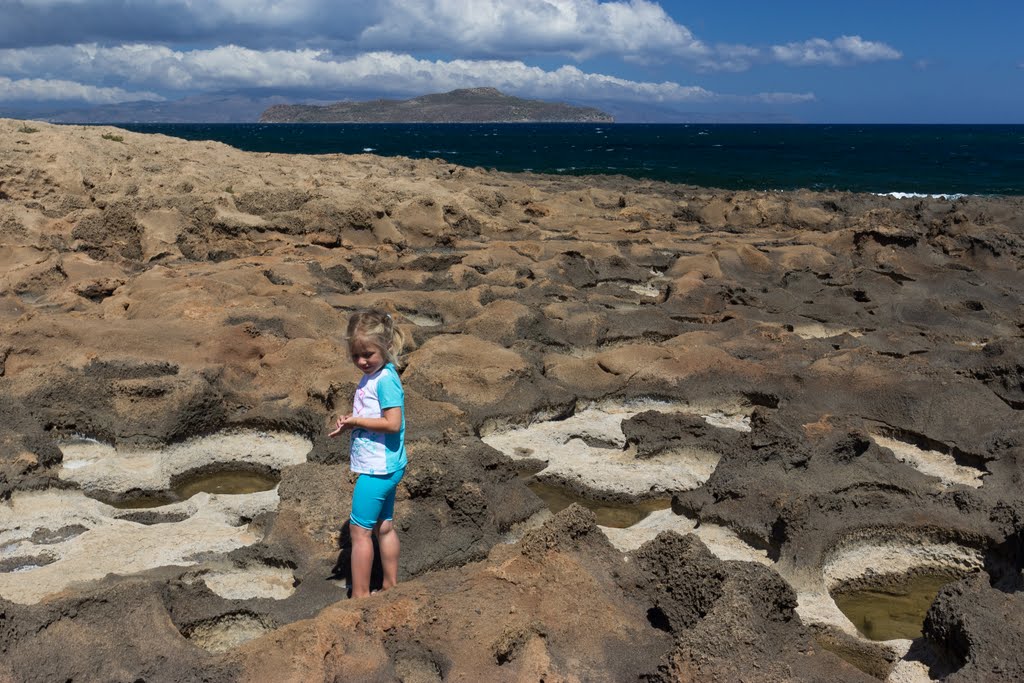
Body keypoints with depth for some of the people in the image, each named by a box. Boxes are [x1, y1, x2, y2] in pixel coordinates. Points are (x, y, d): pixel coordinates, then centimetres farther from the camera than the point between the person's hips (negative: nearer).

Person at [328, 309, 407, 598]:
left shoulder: (385, 379, -19)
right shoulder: (371, 376, 9)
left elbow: (392, 423, -26)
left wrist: (355, 420, -17)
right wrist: (351, 424, -2)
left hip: (377, 468, -10)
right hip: (384, 466, 10)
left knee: (360, 529, -1)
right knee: (384, 526, 18)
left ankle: (359, 596, 10)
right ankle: (391, 586, 30)